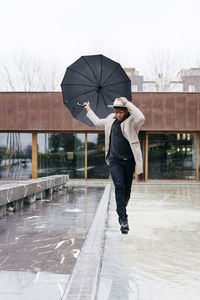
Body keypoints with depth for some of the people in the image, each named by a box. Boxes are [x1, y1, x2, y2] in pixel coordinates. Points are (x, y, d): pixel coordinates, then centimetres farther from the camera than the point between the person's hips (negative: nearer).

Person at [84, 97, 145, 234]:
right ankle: (123, 219, -17)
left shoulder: (132, 121, -5)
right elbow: (98, 122, 30)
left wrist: (127, 103, -26)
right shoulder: (111, 119, 9)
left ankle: (121, 211, 35)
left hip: (129, 161, -1)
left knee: (127, 190, 8)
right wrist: (89, 110, 38)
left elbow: (141, 118, -30)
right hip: (115, 161, 1)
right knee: (119, 186, -17)